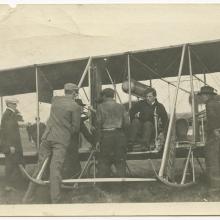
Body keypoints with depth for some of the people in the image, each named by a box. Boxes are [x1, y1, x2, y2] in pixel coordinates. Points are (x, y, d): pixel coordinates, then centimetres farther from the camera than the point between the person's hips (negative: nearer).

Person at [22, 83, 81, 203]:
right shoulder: (75, 106, -4)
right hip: (62, 140, -4)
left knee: (40, 166, 10)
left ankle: (28, 197, 16)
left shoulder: (55, 100, 10)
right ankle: (55, 201, -3)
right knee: (55, 170, -5)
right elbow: (76, 127, -2)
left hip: (47, 137, 4)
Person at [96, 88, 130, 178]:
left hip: (106, 135, -2)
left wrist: (99, 139, 1)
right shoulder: (121, 107, 6)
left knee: (103, 161, 4)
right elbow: (127, 122, 2)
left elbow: (99, 123, -4)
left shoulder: (101, 107, -1)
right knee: (120, 161, 7)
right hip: (120, 135, 2)